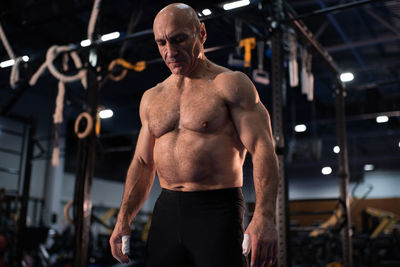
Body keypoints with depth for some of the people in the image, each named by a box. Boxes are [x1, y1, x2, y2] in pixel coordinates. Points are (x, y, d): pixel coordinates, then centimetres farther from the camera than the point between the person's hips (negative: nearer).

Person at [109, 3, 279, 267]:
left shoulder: (230, 84, -3)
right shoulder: (152, 98, 15)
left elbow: (263, 149, -12)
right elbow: (142, 163, 18)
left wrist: (264, 216, -24)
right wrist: (124, 219, 10)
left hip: (217, 210, -5)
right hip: (167, 211, 5)